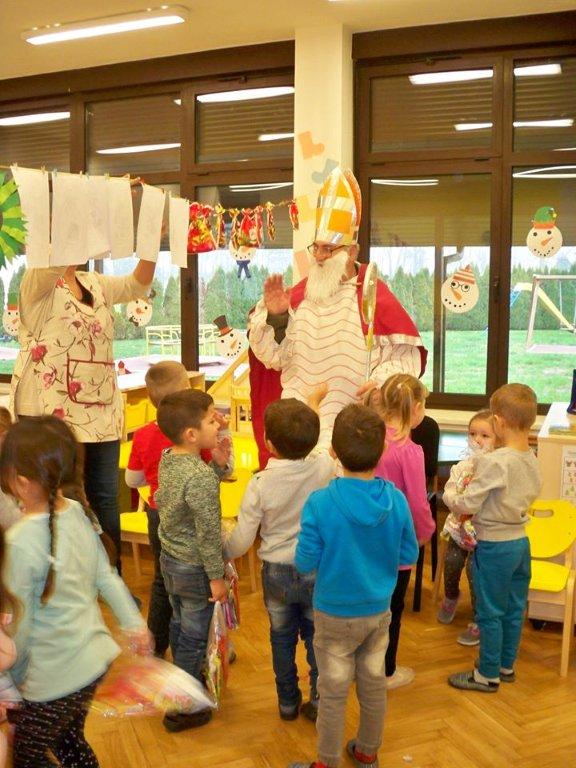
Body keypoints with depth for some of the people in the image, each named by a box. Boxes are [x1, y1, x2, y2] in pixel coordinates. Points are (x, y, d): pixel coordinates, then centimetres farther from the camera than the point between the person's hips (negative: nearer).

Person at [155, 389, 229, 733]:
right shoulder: (201, 477, -30)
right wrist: (217, 577, -14)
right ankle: (181, 710, 24)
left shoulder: (167, 459, -5)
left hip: (170, 559, 8)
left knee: (180, 624, 26)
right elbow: (208, 533, -25)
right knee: (194, 637, 10)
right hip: (194, 569, -8)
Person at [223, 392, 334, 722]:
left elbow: (242, 540, -14)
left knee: (282, 637, 20)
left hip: (277, 572, 0)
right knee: (317, 636, 18)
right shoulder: (325, 468, -19)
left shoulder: (260, 485, -21)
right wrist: (308, 413, 17)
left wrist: (222, 553, 6)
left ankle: (288, 701, 34)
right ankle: (319, 701, 26)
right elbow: (329, 447, 8)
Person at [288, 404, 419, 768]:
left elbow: (306, 562, -16)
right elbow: (409, 554, -3)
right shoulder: (396, 499, -14)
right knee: (374, 686, 21)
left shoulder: (320, 504, -25)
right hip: (379, 612, 4)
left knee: (334, 693, 13)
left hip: (335, 615, -3)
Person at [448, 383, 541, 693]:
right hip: (521, 540, 7)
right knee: (514, 608, 19)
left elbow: (467, 505, -22)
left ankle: (489, 674, 20)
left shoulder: (493, 462, -24)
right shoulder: (532, 460, -1)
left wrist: (456, 503, 1)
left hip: (494, 545, -7)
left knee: (490, 613, 7)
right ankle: (507, 665, 35)